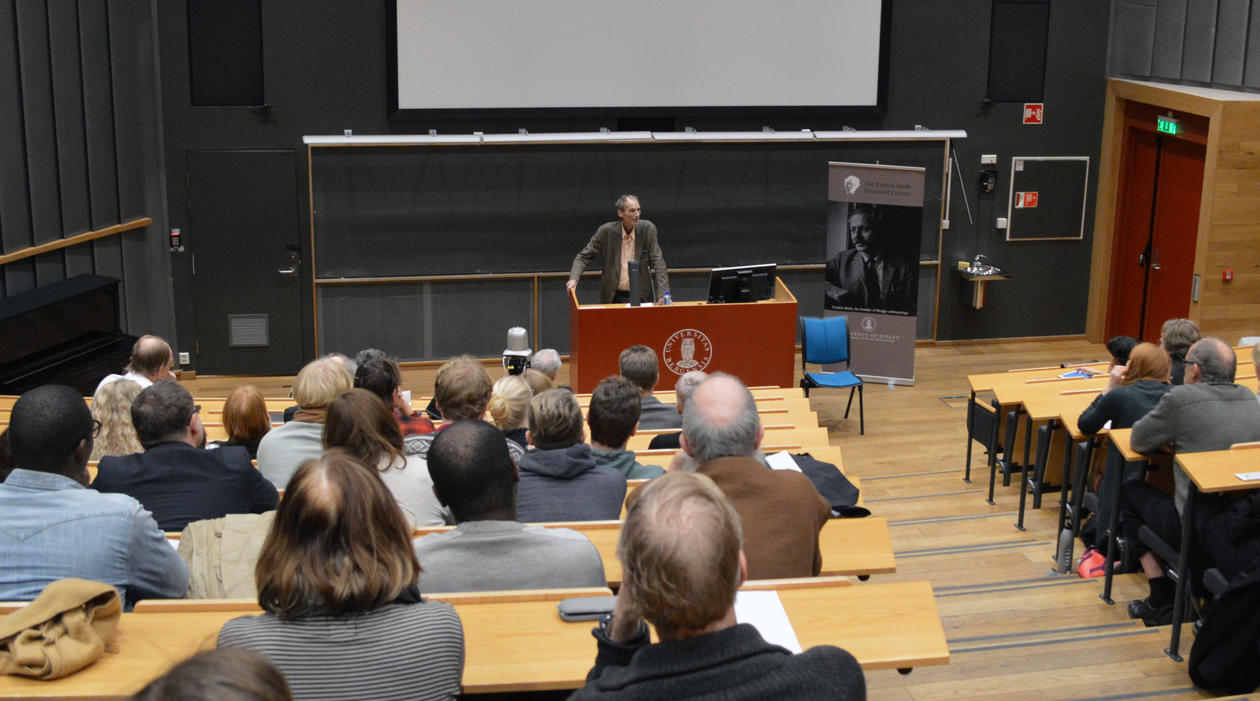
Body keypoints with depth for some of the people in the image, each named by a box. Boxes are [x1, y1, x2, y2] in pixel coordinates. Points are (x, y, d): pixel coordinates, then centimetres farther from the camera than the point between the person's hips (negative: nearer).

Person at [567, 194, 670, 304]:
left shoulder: (648, 229, -4)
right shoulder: (606, 231, -6)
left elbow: (658, 262, -5)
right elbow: (584, 257, 1)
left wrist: (663, 294, -16)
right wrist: (574, 279, -18)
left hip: (641, 297, 0)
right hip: (614, 298, 0)